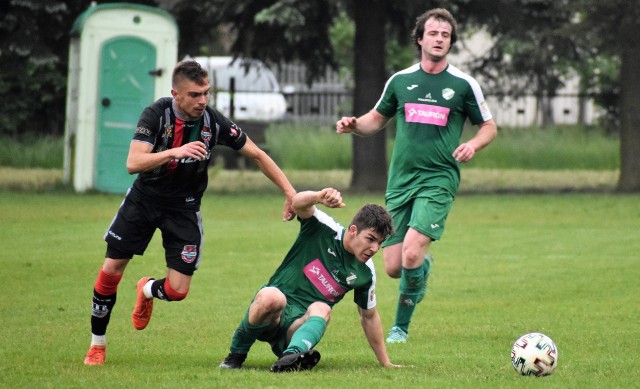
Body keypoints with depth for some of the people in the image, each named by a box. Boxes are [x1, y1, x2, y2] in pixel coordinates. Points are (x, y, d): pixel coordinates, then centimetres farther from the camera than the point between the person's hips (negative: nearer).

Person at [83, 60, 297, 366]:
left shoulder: (214, 122, -17)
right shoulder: (156, 114, -21)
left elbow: (257, 155, -3)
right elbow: (133, 163, -32)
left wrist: (291, 193, -7)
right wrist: (175, 152, -45)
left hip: (183, 208, 1)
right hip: (144, 199, -1)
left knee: (177, 290, -9)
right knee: (111, 270, -5)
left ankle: (148, 290, 30)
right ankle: (97, 345, 16)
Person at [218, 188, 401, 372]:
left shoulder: (365, 273, 7)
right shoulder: (325, 230, -5)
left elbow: (369, 316, 22)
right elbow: (298, 203, -25)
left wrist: (385, 363, 26)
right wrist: (320, 197, -50)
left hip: (300, 327, 3)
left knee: (321, 309, -31)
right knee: (272, 297, -39)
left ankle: (292, 355, -61)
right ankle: (236, 355, -15)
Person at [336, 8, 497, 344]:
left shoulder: (463, 84, 2)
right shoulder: (400, 80, 9)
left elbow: (489, 127, 12)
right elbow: (378, 118, 23)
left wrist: (473, 144, -9)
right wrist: (353, 125, 2)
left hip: (439, 180, -3)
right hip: (401, 179, 3)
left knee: (412, 254, -21)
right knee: (393, 267, -1)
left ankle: (401, 326, -2)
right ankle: (424, 266, 36)